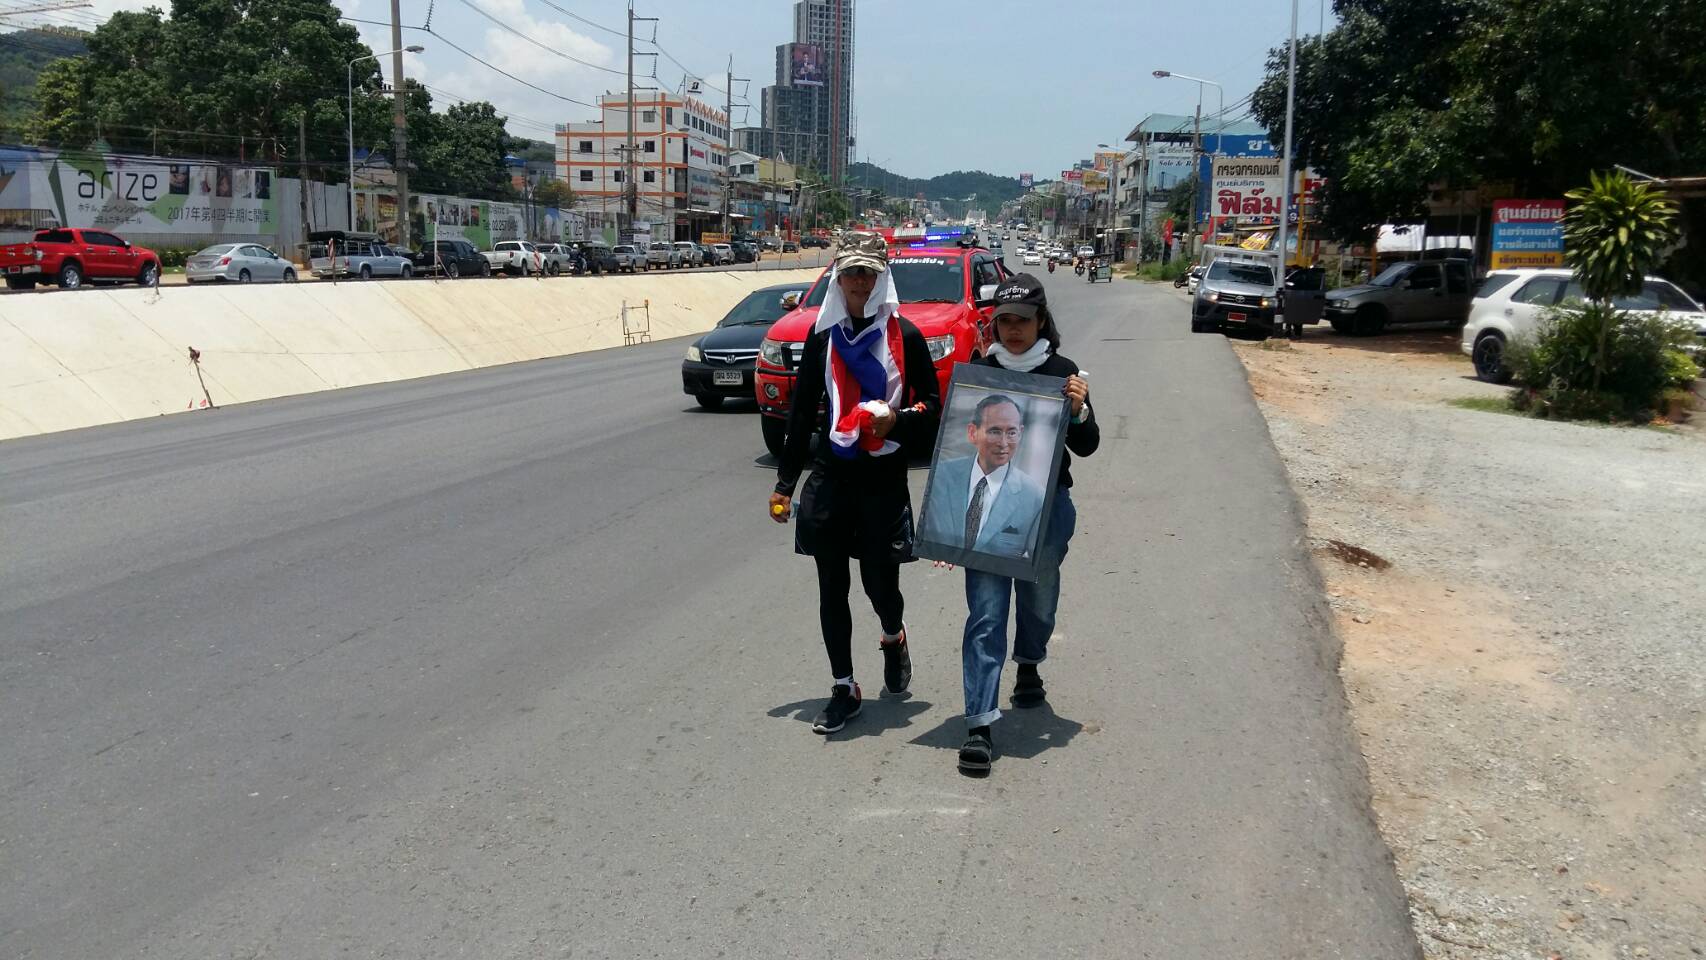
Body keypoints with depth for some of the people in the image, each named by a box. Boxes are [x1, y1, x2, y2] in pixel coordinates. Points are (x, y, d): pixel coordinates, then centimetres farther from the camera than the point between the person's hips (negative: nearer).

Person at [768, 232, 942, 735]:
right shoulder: (823, 336, 6)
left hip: (885, 479, -3)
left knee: (880, 583, 1)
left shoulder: (903, 334, -3)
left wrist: (897, 420, -19)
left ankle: (894, 639, 37)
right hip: (829, 478, 3)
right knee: (832, 587, 4)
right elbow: (802, 412, 10)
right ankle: (844, 688, 17)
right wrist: (784, 482, 9)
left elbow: (932, 405, 2)